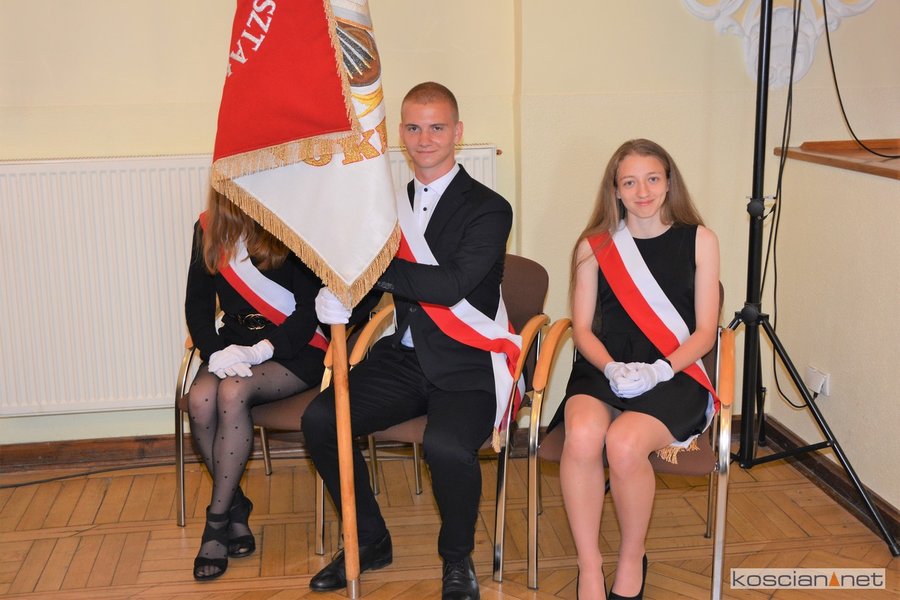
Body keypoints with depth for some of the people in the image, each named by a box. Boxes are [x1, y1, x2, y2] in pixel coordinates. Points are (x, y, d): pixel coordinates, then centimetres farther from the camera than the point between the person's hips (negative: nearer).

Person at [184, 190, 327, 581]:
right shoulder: (209, 229, 5)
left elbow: (311, 309, -11)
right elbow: (197, 303, 5)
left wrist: (261, 351, -22)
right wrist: (214, 352, -13)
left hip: (295, 348, -4)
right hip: (235, 342, 4)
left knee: (233, 392, -31)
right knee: (200, 399, -26)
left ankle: (217, 519, -16)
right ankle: (235, 507, -7)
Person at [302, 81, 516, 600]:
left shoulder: (488, 209, -6)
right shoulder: (393, 204, 13)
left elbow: (451, 285, -21)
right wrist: (335, 295, -14)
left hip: (465, 367, -5)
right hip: (404, 358, 6)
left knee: (447, 446, -33)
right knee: (319, 419, -13)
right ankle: (370, 542, 9)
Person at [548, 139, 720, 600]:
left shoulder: (699, 241, 8)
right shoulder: (595, 246, 11)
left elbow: (705, 332, 4)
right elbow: (582, 328, 8)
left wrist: (659, 370, -14)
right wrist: (612, 367, -13)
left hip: (674, 375, -1)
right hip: (604, 368, 2)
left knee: (624, 442, -32)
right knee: (582, 436, -33)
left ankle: (632, 562, -5)